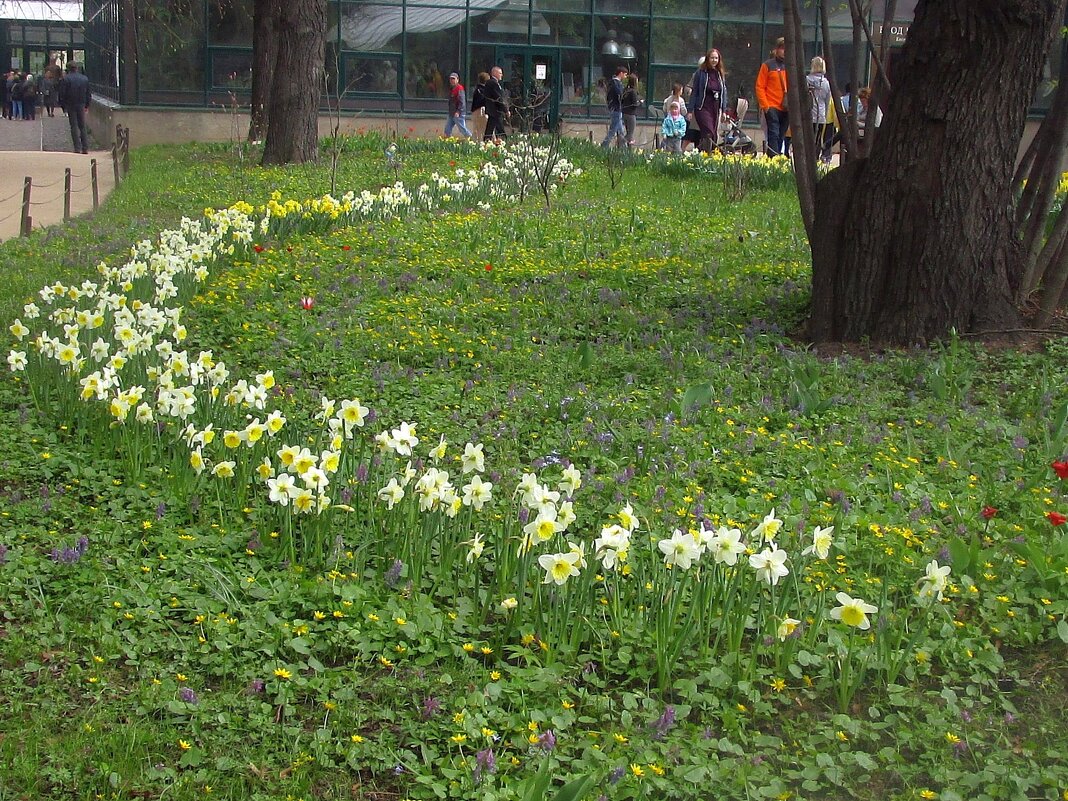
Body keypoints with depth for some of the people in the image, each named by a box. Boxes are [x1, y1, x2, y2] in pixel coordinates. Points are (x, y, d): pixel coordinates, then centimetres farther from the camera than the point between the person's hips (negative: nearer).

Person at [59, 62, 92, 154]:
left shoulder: (65, 79, -8)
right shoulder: (85, 78, 4)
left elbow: (62, 94, -7)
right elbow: (88, 93, 11)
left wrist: (63, 106, 2)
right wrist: (86, 105, 19)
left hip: (70, 105, -3)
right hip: (81, 105, 3)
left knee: (74, 127, 0)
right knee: (82, 126, 10)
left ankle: (78, 147, -4)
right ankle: (85, 147, 6)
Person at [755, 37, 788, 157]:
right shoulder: (768, 65, 1)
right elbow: (760, 87, -1)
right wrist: (765, 105, -9)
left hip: (786, 109, 4)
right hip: (772, 107, -4)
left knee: (781, 136, 8)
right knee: (773, 135, -11)